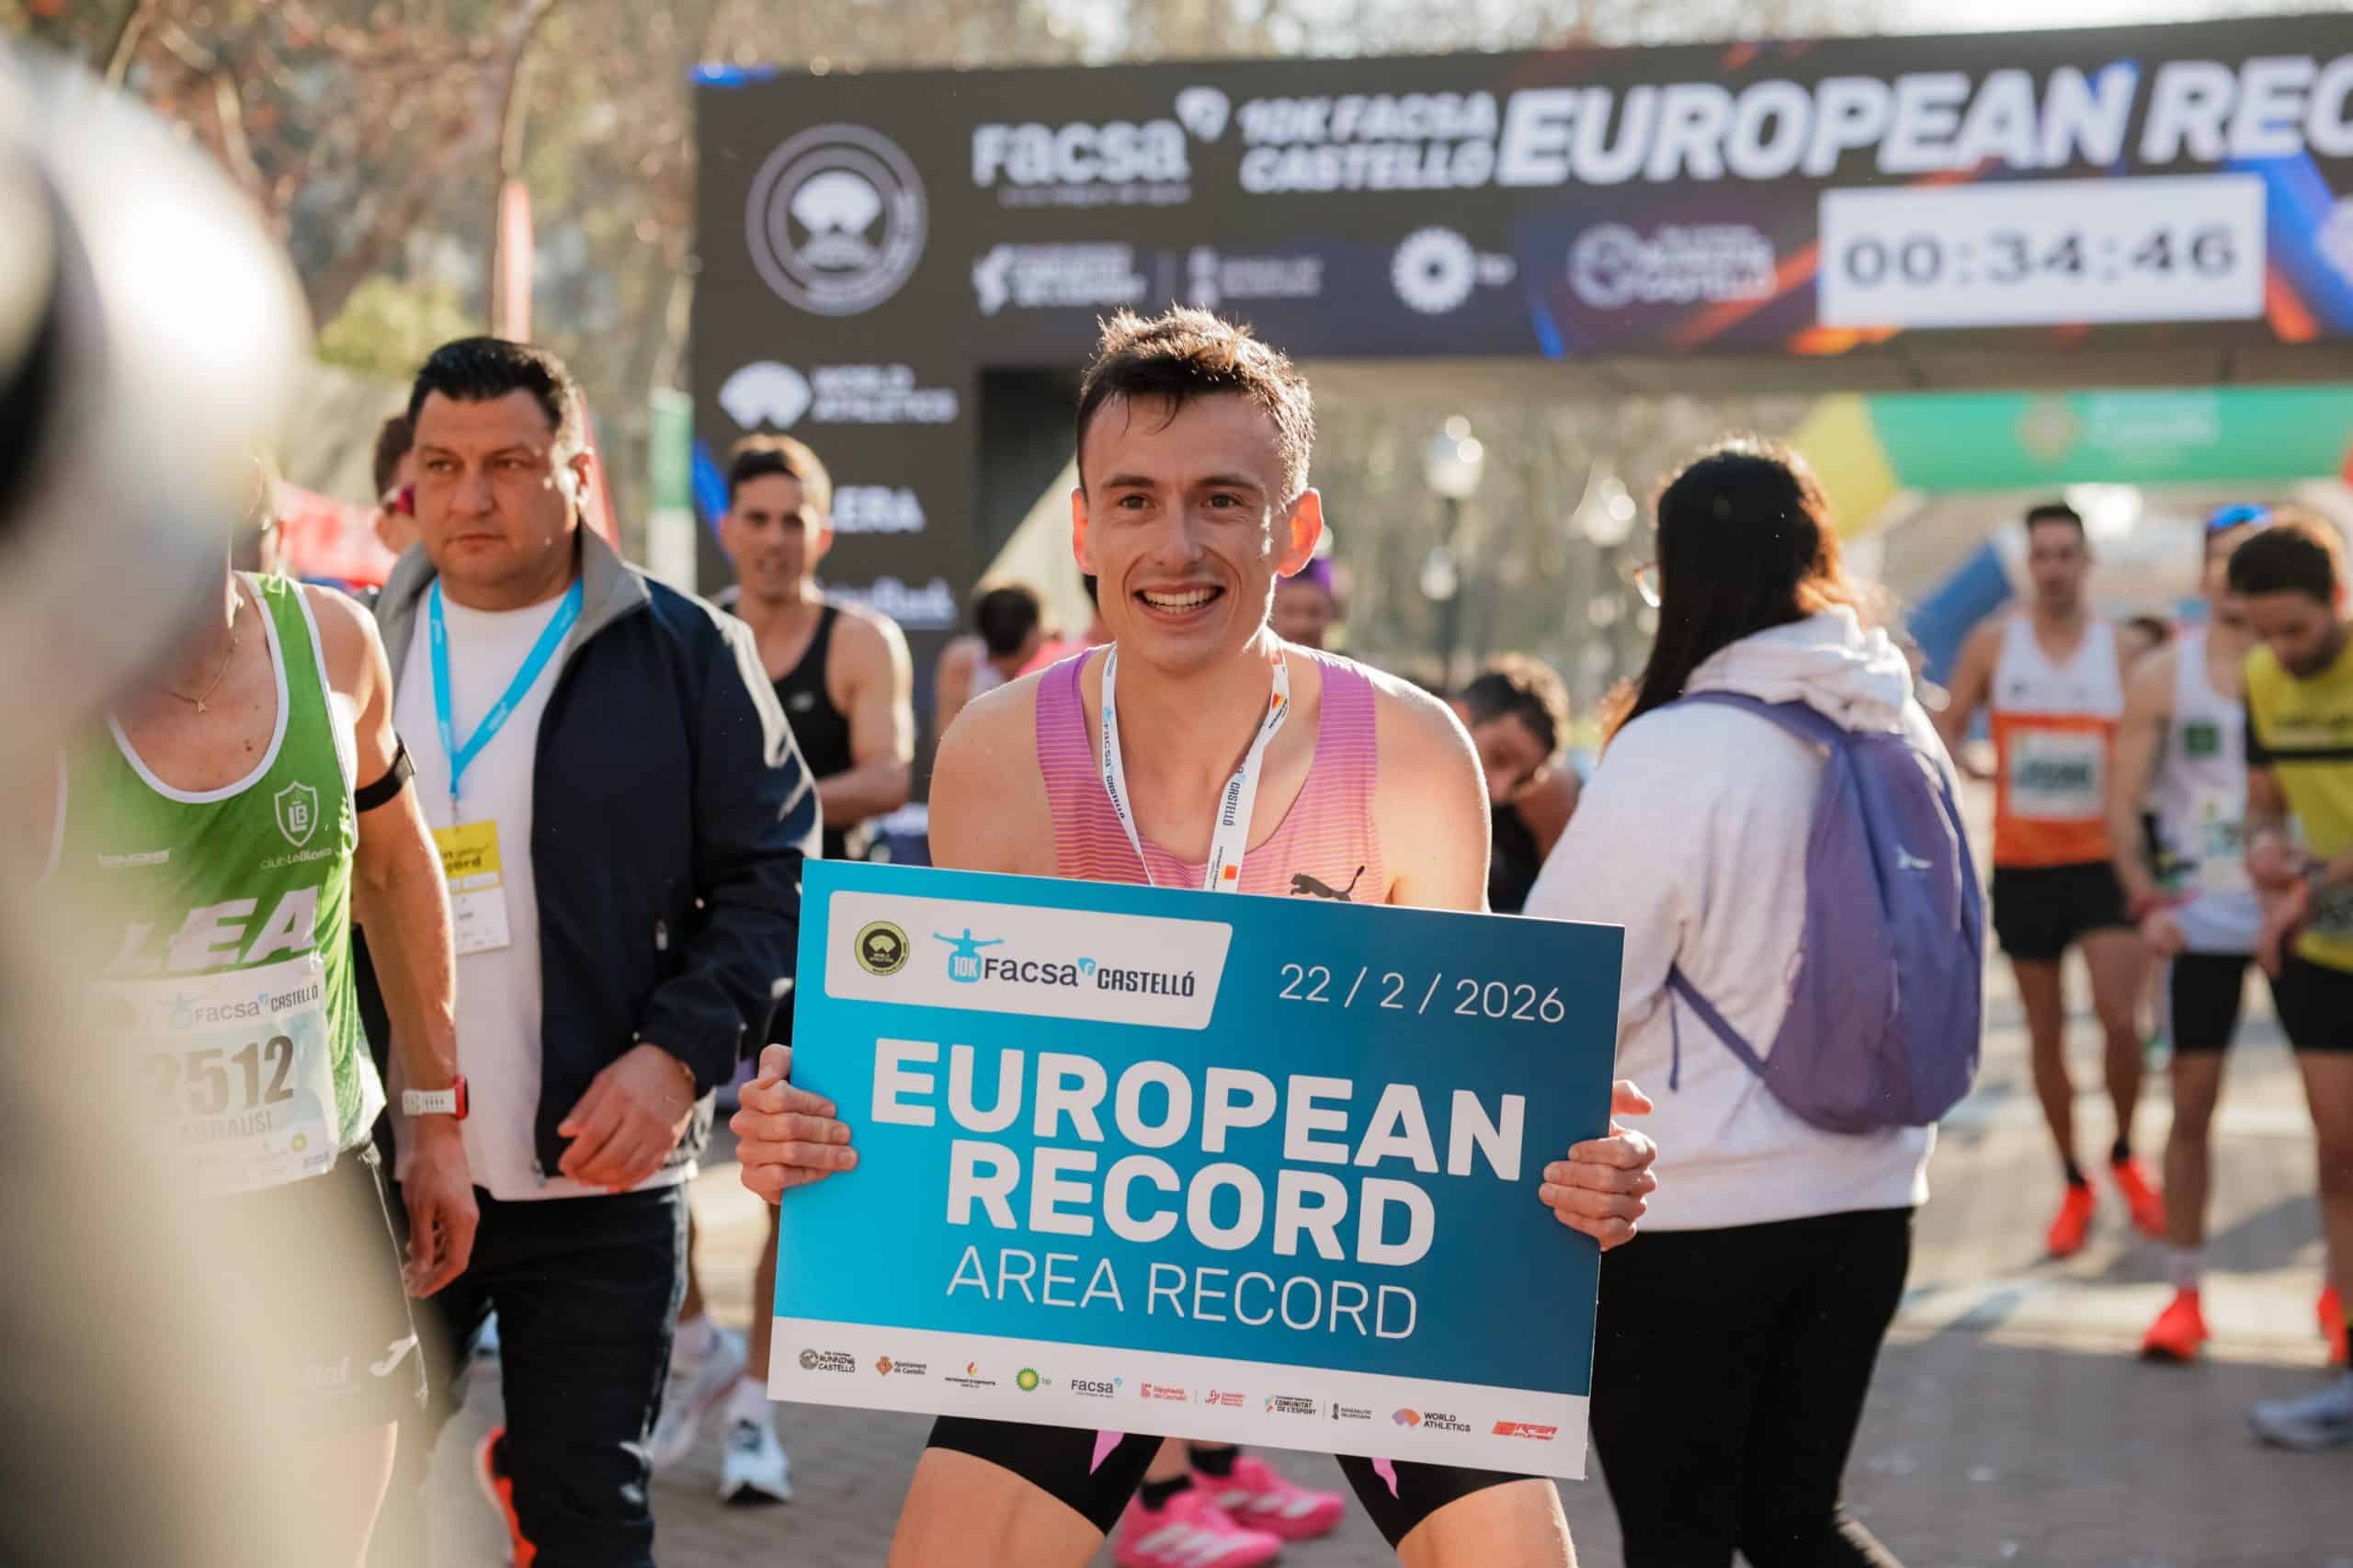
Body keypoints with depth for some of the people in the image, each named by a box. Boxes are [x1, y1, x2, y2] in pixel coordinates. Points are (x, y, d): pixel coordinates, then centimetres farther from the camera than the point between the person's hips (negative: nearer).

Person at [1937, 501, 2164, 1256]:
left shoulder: (2125, 650, 0)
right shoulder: (1992, 644, 1)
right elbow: (1946, 733, 6)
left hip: (2103, 861, -1)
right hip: (2021, 866, 1)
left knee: (2119, 1021, -14)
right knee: (2046, 1034, 7)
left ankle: (2125, 1156, 12)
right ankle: (2074, 1188, 20)